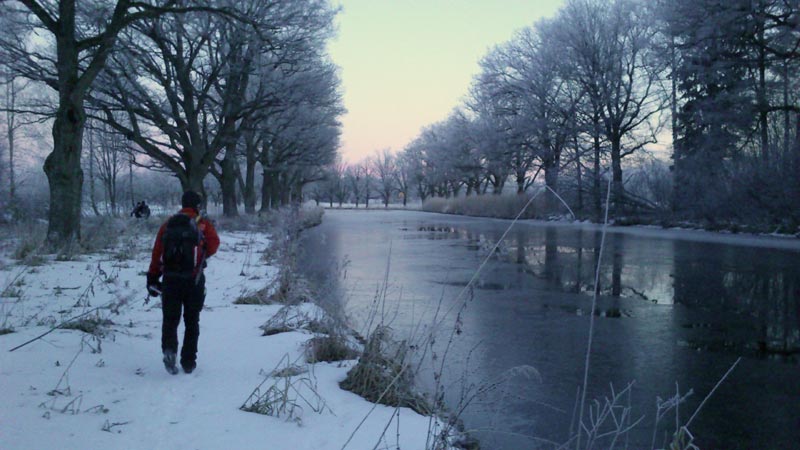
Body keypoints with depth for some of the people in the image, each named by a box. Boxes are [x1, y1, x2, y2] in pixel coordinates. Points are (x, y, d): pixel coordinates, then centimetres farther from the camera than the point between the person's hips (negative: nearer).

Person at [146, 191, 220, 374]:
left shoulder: (167, 225, 9)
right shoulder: (202, 224, 1)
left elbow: (156, 253, 5)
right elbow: (213, 243, -12)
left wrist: (152, 278, 7)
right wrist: (200, 255, 9)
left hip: (170, 279, 2)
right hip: (194, 279, -2)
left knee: (170, 319, 9)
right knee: (192, 322, 11)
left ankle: (169, 349, -17)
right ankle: (188, 362, 13)